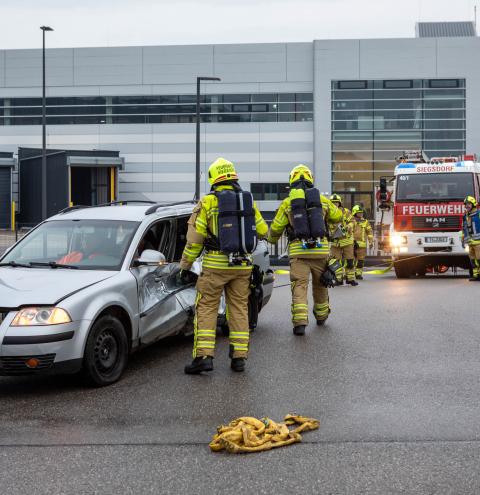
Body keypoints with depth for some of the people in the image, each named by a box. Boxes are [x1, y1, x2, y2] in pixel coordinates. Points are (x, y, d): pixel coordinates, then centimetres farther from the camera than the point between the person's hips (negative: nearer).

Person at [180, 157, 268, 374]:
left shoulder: (207, 202, -5)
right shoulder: (248, 201, 6)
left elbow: (194, 237, -5)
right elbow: (263, 231, 14)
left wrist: (185, 265, 5)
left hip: (215, 265, -3)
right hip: (243, 265, 4)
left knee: (206, 308, 2)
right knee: (239, 309, 11)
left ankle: (203, 356, -6)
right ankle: (239, 357, 11)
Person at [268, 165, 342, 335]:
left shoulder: (287, 202, 3)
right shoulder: (322, 199, 8)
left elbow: (276, 228, 8)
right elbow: (338, 217, 23)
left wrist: (271, 240, 30)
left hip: (298, 251, -2)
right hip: (320, 250, 2)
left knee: (299, 286, -3)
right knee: (320, 284, 19)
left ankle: (300, 322, -17)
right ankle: (321, 316, 36)